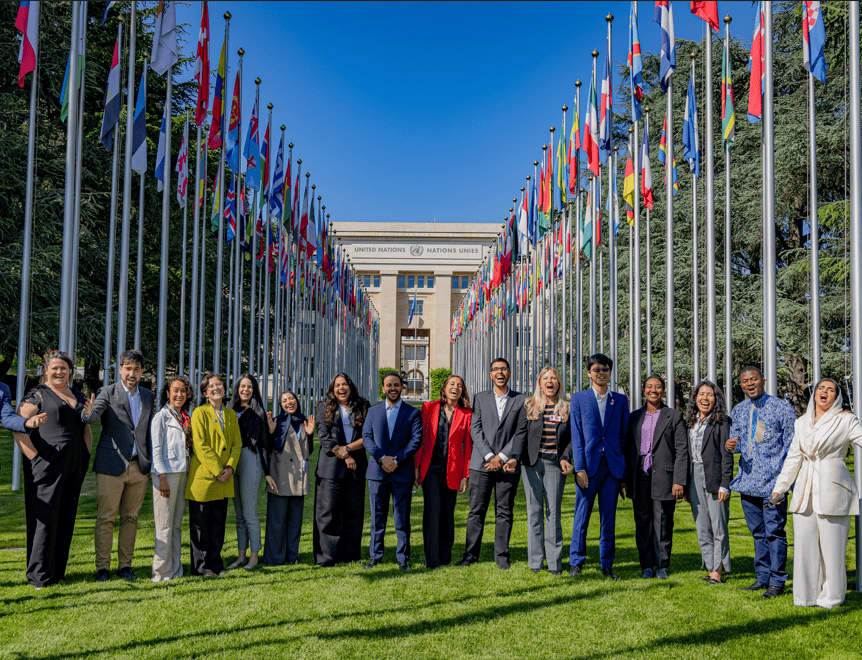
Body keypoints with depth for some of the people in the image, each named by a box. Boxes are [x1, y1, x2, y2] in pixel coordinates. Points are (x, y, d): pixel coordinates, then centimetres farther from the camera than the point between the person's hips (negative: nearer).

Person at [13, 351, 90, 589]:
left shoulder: (78, 396, 18)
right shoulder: (37, 395, -1)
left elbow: (86, 429, 25)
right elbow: (18, 428, -8)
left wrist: (86, 455, 11)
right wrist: (35, 458, -15)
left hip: (74, 466, 6)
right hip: (47, 465, -6)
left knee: (66, 518, 8)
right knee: (46, 517, -6)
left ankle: (57, 571, 17)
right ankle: (39, 574, 2)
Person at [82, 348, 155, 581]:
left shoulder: (148, 396, 12)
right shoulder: (108, 392, -2)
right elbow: (92, 415, -19)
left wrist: (152, 461, 13)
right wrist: (88, 412, -43)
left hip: (138, 467, 4)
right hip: (111, 466, -4)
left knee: (130, 518, 9)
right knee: (105, 519, -1)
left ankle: (125, 565, 17)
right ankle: (102, 568, 8)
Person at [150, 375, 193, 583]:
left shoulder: (185, 417, 16)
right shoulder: (161, 417, -4)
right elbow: (156, 450, -8)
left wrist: (188, 473, 11)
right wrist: (162, 478, -14)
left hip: (182, 472, 6)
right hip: (166, 473, -6)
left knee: (177, 524, 10)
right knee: (165, 525, -4)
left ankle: (176, 569, 15)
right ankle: (162, 572, 2)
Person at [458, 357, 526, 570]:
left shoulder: (520, 400, 6)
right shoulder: (480, 398, 10)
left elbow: (521, 433, 0)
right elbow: (475, 429, 2)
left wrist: (502, 457, -9)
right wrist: (490, 456, -9)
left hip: (507, 465, -1)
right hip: (481, 464, 1)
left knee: (505, 512, 3)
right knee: (476, 511, 2)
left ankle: (501, 556, 12)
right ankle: (471, 554, 10)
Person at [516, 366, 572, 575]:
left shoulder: (567, 407, 6)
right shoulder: (530, 405, 6)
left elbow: (571, 437, 7)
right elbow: (521, 433, 3)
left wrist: (565, 458, -8)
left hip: (554, 463, -1)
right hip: (532, 462, 1)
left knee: (554, 511, -2)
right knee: (534, 509, 4)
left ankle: (554, 562, 4)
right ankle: (535, 561, 11)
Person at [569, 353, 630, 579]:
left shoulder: (620, 400, 11)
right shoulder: (579, 398, 5)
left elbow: (624, 436, 10)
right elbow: (576, 435, 0)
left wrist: (624, 471, 5)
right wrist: (579, 468, -10)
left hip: (613, 466, 2)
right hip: (588, 465, -2)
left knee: (609, 518, 7)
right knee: (582, 516, 2)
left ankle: (607, 565, 16)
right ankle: (576, 562, 13)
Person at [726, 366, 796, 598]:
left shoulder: (782, 408, -2)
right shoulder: (738, 410, 13)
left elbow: (791, 446, -1)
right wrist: (732, 444, -11)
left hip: (773, 482, -5)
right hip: (748, 481, 5)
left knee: (774, 531, -4)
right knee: (758, 532, 13)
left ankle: (777, 582, 4)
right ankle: (762, 577, 22)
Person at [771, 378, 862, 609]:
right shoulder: (803, 422, 15)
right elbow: (793, 457, 19)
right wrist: (780, 487, 17)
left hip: (833, 488, -4)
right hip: (805, 490, 4)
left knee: (831, 544, -3)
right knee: (804, 543, 3)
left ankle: (831, 597, 10)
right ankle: (807, 595, 15)